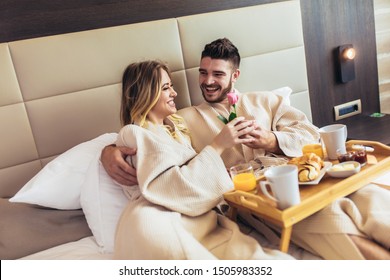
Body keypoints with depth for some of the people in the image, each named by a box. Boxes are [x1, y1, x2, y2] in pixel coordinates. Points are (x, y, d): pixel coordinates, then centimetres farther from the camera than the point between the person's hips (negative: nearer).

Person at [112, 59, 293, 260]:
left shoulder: (175, 125, 27)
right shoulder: (133, 133, 2)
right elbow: (175, 187, -11)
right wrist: (217, 145, -9)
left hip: (199, 218, 6)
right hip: (159, 223, -5)